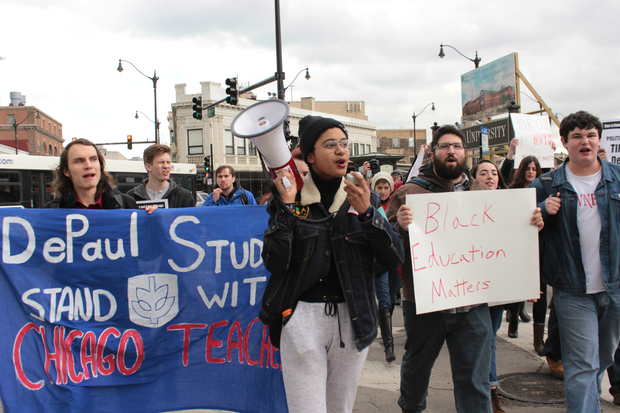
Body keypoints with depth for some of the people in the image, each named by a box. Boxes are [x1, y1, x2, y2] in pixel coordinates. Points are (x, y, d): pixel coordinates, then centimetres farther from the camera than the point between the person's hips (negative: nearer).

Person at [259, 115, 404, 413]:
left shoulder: (364, 199, 7)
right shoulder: (289, 199, 0)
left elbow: (394, 259, -2)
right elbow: (274, 263, -10)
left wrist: (366, 213, -15)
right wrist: (286, 206, -17)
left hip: (352, 320, 3)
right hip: (302, 316, -2)